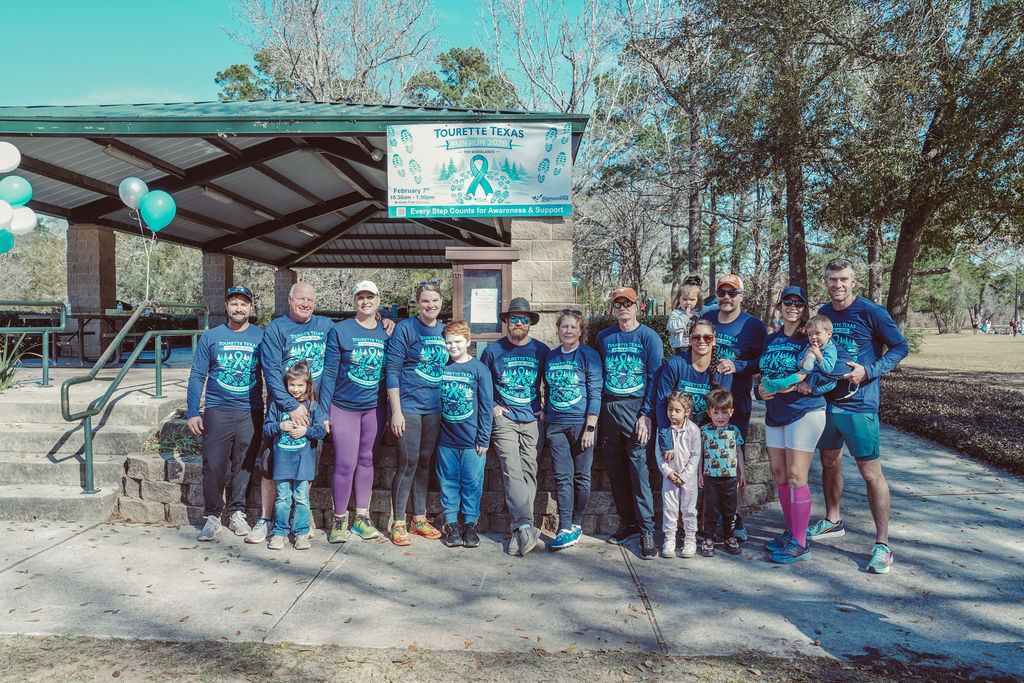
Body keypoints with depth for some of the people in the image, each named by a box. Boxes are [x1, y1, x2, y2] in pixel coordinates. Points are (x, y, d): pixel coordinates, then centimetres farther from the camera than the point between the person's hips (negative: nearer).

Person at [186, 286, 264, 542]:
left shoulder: (262, 337, 5)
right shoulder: (211, 337, 5)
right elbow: (197, 376, 7)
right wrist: (192, 412, 1)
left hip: (250, 412, 0)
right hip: (217, 410, 0)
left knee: (243, 463, 6)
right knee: (214, 465, 0)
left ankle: (237, 513, 21)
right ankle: (212, 516, 15)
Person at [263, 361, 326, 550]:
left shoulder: (312, 406, 1)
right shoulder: (277, 404, 4)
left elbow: (322, 430, 0)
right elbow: (266, 428, 6)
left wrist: (305, 430, -14)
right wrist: (280, 426, -11)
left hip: (303, 460, -1)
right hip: (282, 459, 1)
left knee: (301, 497, 3)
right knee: (282, 497, 6)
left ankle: (302, 533, 14)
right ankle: (280, 532, 18)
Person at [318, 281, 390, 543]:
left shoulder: (387, 332, 4)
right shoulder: (340, 330, -4)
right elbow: (329, 372, -4)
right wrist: (323, 412, -7)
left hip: (375, 408, 3)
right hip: (343, 406, -3)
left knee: (366, 462, 11)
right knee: (345, 464, -4)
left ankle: (362, 516, 22)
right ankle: (339, 519, 14)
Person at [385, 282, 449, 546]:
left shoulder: (444, 332, 10)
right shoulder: (404, 329, -6)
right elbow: (392, 370, -9)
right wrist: (396, 410, -13)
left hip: (435, 407, 5)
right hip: (408, 406, -5)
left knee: (425, 461, 12)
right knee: (408, 462, -5)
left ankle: (419, 519, 23)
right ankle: (398, 523, 8)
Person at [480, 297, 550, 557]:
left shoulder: (542, 350, 8)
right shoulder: (493, 350, 6)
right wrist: (491, 407, 5)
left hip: (532, 421, 2)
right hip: (504, 419, -1)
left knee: (528, 473, -1)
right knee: (512, 471, -15)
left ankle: (518, 530, 5)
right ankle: (525, 527, -20)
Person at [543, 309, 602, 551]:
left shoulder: (589, 356, -2)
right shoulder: (551, 356, 12)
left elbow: (595, 393, -6)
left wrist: (590, 427, -12)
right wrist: (545, 417, 13)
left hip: (580, 422, -4)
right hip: (555, 424, 4)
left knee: (581, 476, 4)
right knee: (562, 477, 0)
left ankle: (576, 525, 16)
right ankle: (565, 529, 1)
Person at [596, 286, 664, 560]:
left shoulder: (648, 337, 1)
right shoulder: (603, 337, 12)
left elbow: (655, 378, -3)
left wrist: (646, 414, -11)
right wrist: (597, 414, 9)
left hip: (637, 408, -4)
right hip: (609, 409, 4)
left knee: (640, 469, -8)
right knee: (615, 468, 7)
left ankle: (647, 530, -1)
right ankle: (627, 523, 21)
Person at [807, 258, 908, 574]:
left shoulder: (871, 312, -9)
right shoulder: (822, 314, 8)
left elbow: (900, 347, -5)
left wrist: (868, 371, -17)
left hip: (859, 404, -6)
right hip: (825, 400, 6)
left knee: (871, 471, -4)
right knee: (829, 461, 17)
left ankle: (882, 544, 4)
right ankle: (832, 521, 36)